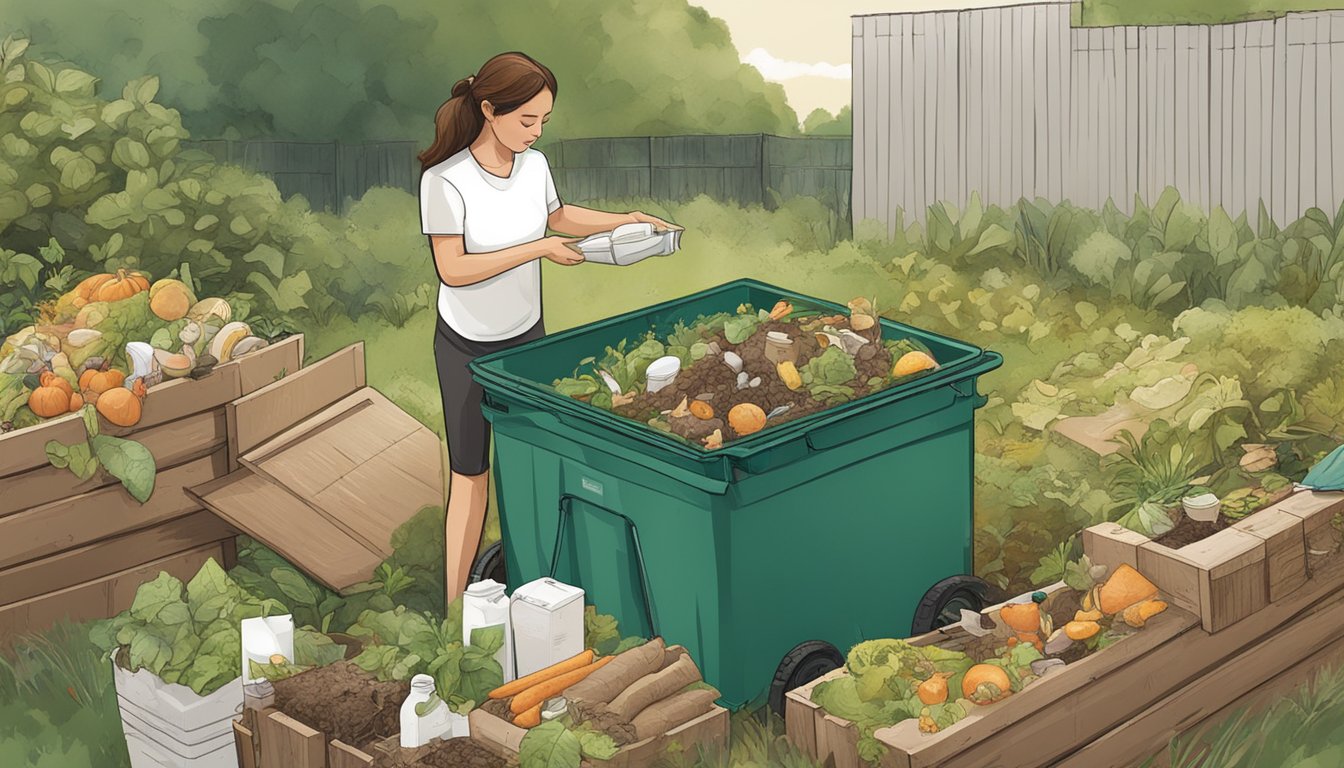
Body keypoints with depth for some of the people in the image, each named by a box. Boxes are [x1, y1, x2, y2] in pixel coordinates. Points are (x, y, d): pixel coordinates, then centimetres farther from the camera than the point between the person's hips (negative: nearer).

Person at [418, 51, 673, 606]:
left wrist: (625, 221, 4)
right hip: (467, 346, -4)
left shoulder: (534, 164, -7)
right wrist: (539, 249, -24)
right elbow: (453, 270, -24)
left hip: (526, 335, 4)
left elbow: (558, 215, 15)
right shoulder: (445, 180, -23)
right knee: (469, 473, 1)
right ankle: (455, 607, 10)